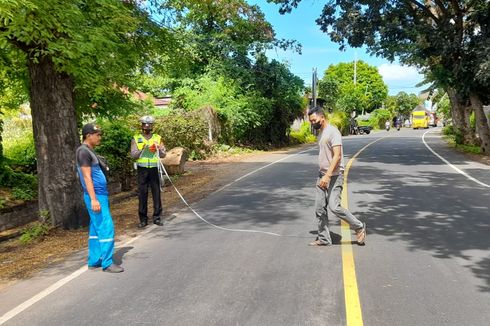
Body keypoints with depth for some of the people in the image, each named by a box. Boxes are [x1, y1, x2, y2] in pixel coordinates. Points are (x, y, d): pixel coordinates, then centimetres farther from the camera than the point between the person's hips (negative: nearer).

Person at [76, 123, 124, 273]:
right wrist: (94, 199, -23)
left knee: (96, 229, 13)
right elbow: (87, 177, -20)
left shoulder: (89, 151, 16)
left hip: (100, 194, 10)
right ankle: (107, 263, -2)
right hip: (96, 196, -10)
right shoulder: (83, 151, -14)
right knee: (106, 228, -8)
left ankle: (94, 260, 20)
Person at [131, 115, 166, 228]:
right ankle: (143, 219, 11)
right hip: (142, 169, 0)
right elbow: (133, 155, -2)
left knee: (156, 193, 2)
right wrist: (142, 149, -18)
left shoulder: (157, 138, 8)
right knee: (142, 194, 2)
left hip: (154, 169, 1)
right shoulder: (136, 139, 6)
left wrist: (158, 149, -17)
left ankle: (157, 217, 11)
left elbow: (163, 155, 4)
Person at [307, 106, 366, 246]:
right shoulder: (321, 133, 15)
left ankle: (359, 227, 8)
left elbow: (337, 156, -23)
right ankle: (323, 238, 18)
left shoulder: (333, 132, -14)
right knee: (319, 209, 7)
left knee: (334, 207, -14)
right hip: (323, 175, 9)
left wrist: (328, 175, -30)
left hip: (334, 176, -9)